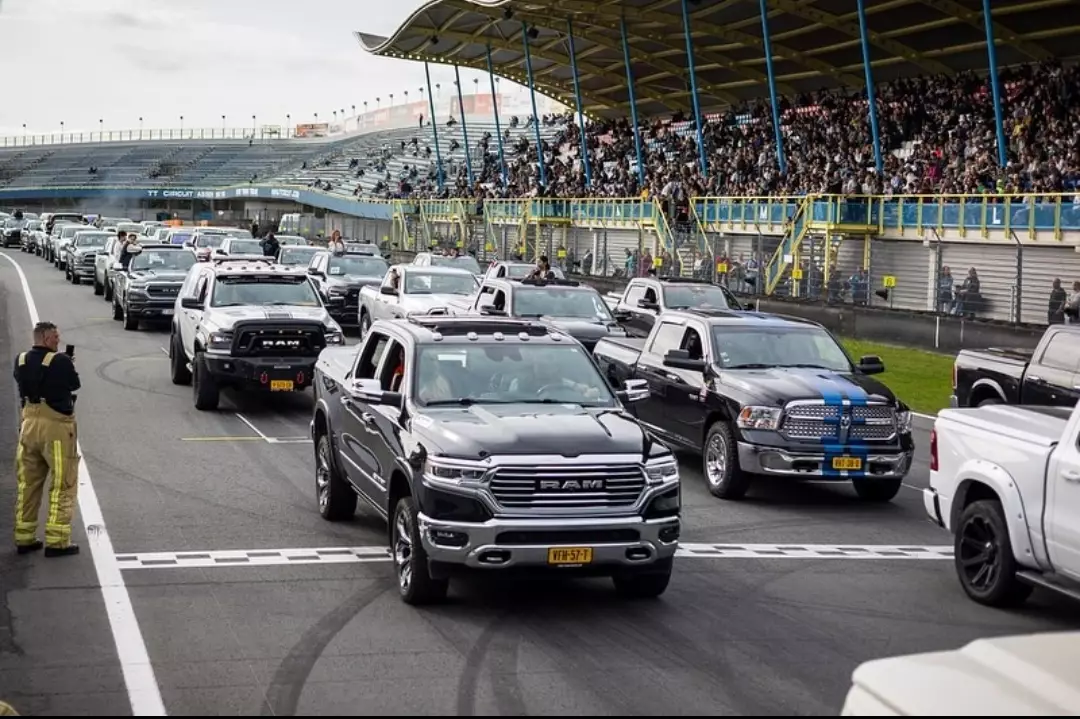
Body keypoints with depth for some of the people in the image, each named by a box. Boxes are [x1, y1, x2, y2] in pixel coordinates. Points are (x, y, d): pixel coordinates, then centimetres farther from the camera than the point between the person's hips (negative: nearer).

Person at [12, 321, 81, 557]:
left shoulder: (20, 361, 3)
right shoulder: (60, 361, -14)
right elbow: (74, 384, -2)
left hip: (29, 423, 6)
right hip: (55, 425, -6)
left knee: (27, 484, 14)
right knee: (62, 485, 2)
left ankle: (24, 538, 19)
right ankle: (57, 541, -1)